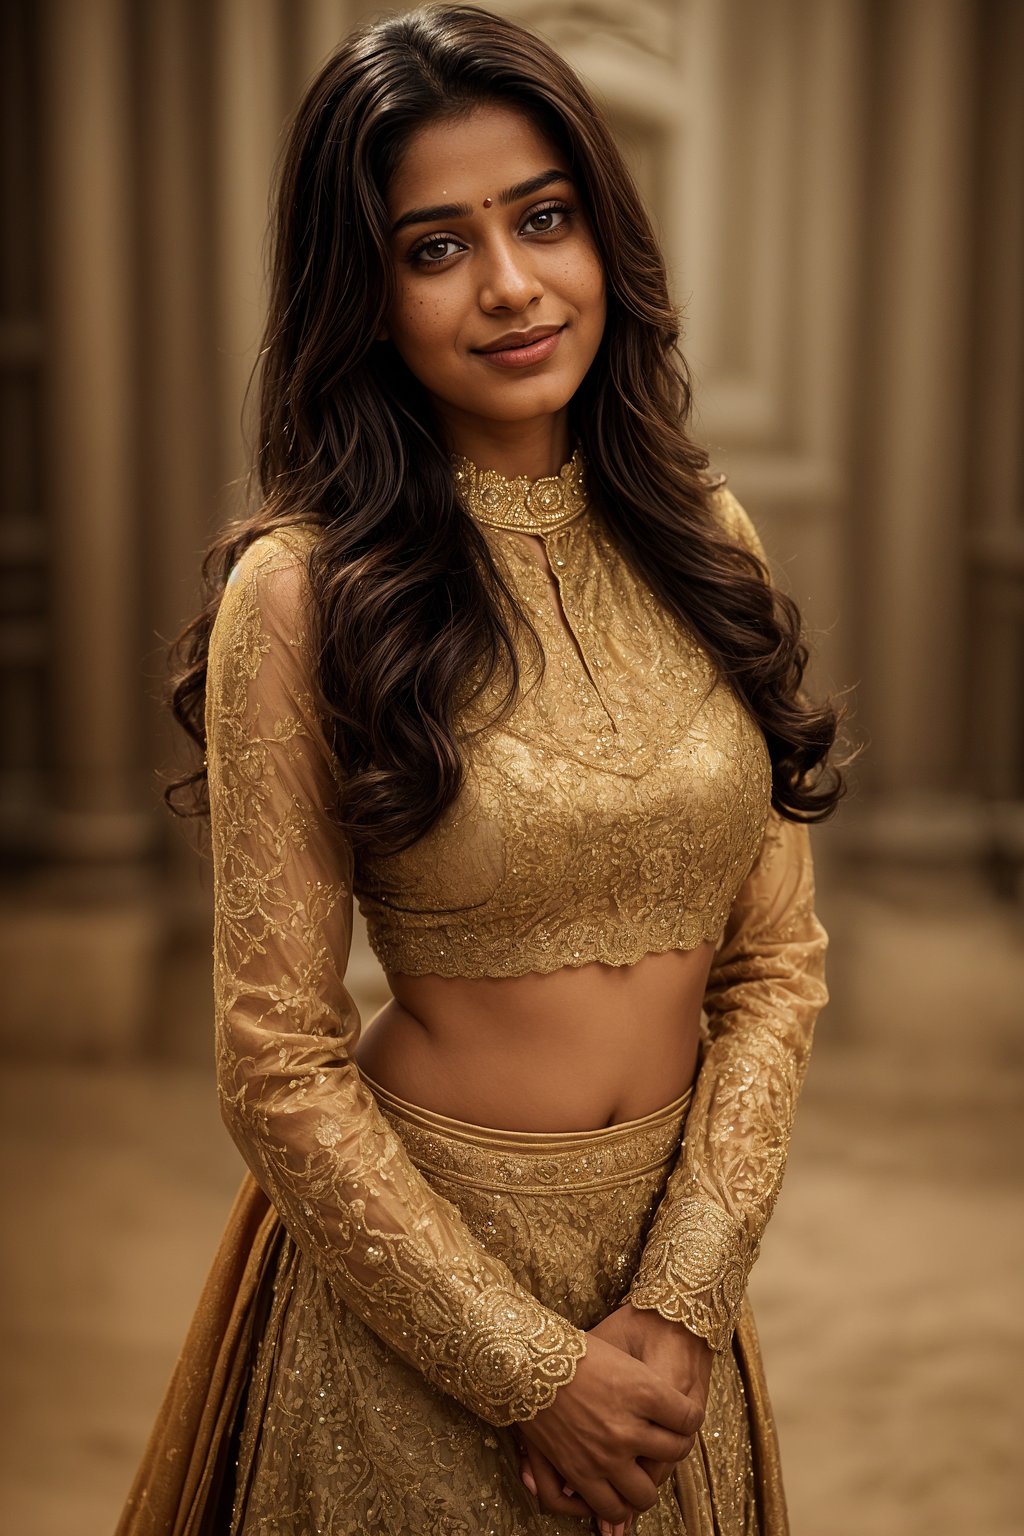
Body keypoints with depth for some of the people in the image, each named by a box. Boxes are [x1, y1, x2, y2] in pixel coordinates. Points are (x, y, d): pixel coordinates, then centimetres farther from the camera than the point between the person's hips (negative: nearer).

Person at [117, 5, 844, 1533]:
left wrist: (679, 1300, -10)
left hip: (674, 1262, 4)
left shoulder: (705, 537, -1)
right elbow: (280, 1065, -14)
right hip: (415, 1272, -4)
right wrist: (532, 1367, -13)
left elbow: (777, 961, -1)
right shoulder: (301, 591, -15)